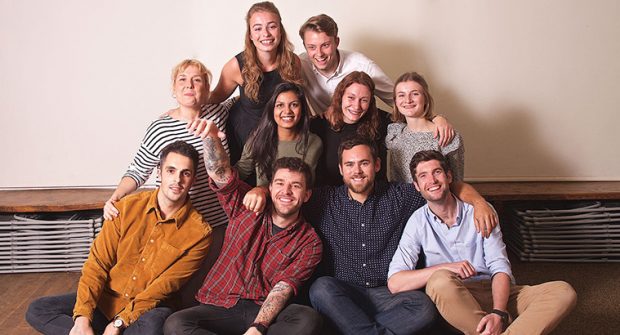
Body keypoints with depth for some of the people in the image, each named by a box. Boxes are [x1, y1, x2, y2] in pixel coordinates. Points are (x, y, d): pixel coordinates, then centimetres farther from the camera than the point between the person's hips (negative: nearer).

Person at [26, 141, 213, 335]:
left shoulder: (198, 233, -11)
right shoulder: (127, 207, -2)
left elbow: (165, 287, -13)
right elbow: (98, 263, -4)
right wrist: (82, 318, -18)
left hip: (146, 311, -4)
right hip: (106, 300, 4)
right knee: (36, 311, -12)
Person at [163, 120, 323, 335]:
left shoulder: (309, 242, 3)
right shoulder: (248, 207, 9)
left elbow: (283, 288, -10)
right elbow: (221, 173, -6)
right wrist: (210, 136, -27)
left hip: (264, 313, -2)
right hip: (218, 307, 2)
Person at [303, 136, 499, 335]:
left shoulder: (398, 196, 12)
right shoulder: (324, 200, 9)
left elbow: (453, 187, 14)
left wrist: (478, 202, -3)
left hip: (386, 294, 1)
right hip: (342, 299, 0)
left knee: (424, 307, -31)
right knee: (321, 288, -34)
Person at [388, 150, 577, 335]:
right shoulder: (418, 222, 0)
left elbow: (500, 268, -3)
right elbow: (394, 283, -10)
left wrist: (498, 313, -22)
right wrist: (445, 267, -20)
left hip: (497, 294, 3)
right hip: (452, 300, -2)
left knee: (563, 292, -20)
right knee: (440, 280, -37)